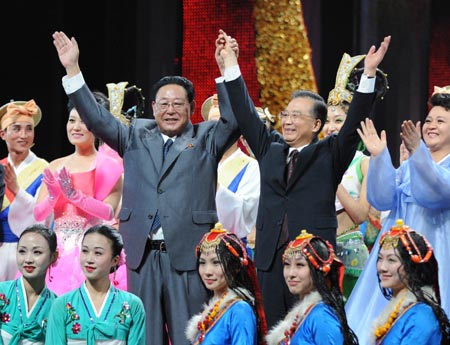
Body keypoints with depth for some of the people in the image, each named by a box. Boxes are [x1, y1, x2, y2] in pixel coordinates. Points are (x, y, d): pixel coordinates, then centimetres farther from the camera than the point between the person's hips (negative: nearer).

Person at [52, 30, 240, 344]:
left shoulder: (207, 139, 7)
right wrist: (73, 69, 1)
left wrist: (227, 70, -20)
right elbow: (97, 118, 9)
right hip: (143, 256, 3)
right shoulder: (136, 137, 15)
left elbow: (234, 119, -9)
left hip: (188, 255, -3)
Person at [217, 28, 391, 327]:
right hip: (271, 259, 4)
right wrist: (231, 64, 17)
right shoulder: (270, 149, 16)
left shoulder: (329, 155, 4)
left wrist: (369, 73, -16)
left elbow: (354, 123, -6)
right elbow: (246, 114, 18)